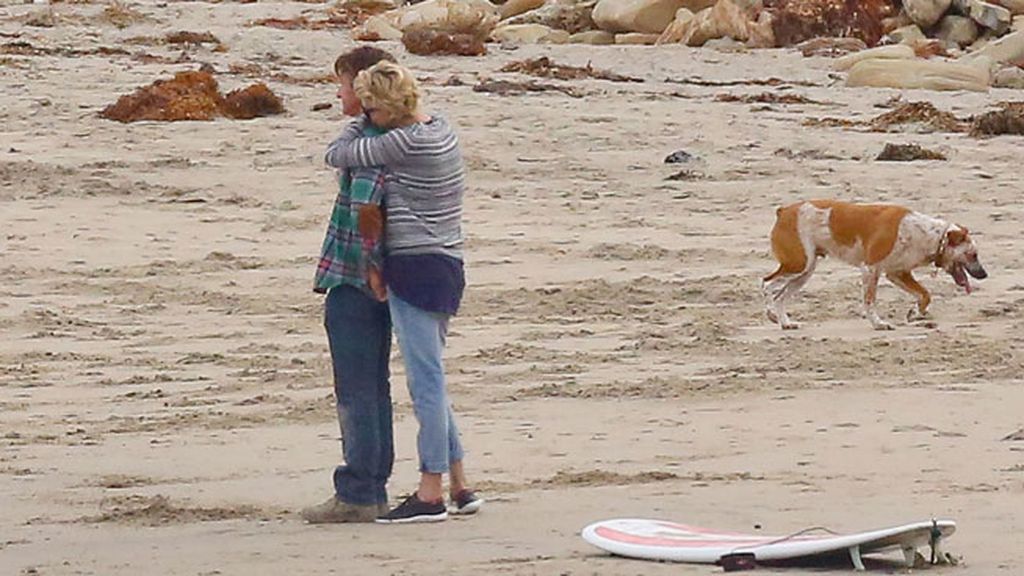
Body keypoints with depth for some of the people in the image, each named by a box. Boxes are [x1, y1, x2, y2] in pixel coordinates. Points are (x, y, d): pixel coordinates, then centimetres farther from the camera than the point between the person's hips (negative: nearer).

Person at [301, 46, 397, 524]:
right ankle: (374, 490, 19)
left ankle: (356, 494, -2)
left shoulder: (369, 139, -17)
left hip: (352, 284, -9)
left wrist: (368, 264, -19)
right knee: (374, 388, 14)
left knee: (356, 392, -5)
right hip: (380, 284, 9)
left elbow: (362, 205, -28)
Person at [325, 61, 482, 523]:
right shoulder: (440, 128, 12)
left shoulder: (405, 143, -17)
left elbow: (336, 155, -8)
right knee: (429, 380, 15)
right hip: (446, 265, 10)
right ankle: (459, 488, 19)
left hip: (415, 267, -10)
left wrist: (360, 123, 6)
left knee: (426, 381, -6)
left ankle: (431, 493, -4)